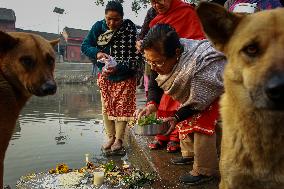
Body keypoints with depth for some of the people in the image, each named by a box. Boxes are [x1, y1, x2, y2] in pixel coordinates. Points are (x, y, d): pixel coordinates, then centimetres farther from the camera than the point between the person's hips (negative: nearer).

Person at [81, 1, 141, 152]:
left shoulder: (129, 29, -18)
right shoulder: (98, 27, -7)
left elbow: (136, 57, -21)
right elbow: (85, 46, -2)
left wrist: (117, 68, -32)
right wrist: (97, 53, -23)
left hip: (124, 76, -3)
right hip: (105, 75, 4)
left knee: (121, 107, 2)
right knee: (106, 107, 9)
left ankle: (119, 139, 16)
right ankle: (111, 137, 24)